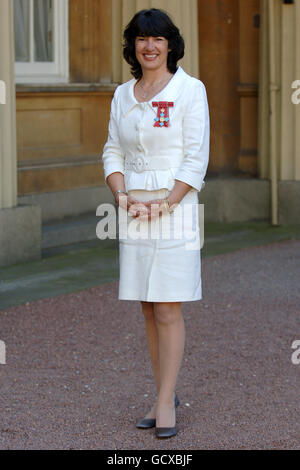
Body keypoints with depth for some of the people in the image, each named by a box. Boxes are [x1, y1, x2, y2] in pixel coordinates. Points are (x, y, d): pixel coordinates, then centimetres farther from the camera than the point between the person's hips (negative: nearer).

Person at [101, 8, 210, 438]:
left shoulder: (190, 90, -4)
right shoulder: (123, 95, 12)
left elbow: (196, 158, -8)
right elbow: (113, 152, 12)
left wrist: (165, 204, -14)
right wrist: (124, 197, -5)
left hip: (176, 206, -5)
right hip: (135, 211, 5)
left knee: (168, 310, -6)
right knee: (148, 310, 8)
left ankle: (166, 403, -1)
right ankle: (166, 395, 18)